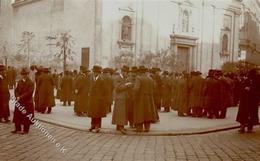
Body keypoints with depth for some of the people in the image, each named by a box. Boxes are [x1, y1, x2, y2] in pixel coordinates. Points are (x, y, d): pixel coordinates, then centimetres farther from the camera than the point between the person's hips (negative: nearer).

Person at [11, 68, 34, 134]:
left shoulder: (31, 83, -11)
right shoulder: (19, 82, 9)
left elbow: (29, 92, -19)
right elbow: (16, 90, 8)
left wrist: (20, 97, -23)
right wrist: (17, 97, -12)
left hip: (27, 102, -6)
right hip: (19, 102, 6)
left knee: (26, 117, 4)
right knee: (17, 116, 11)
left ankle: (26, 130, 15)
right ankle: (18, 129, 24)